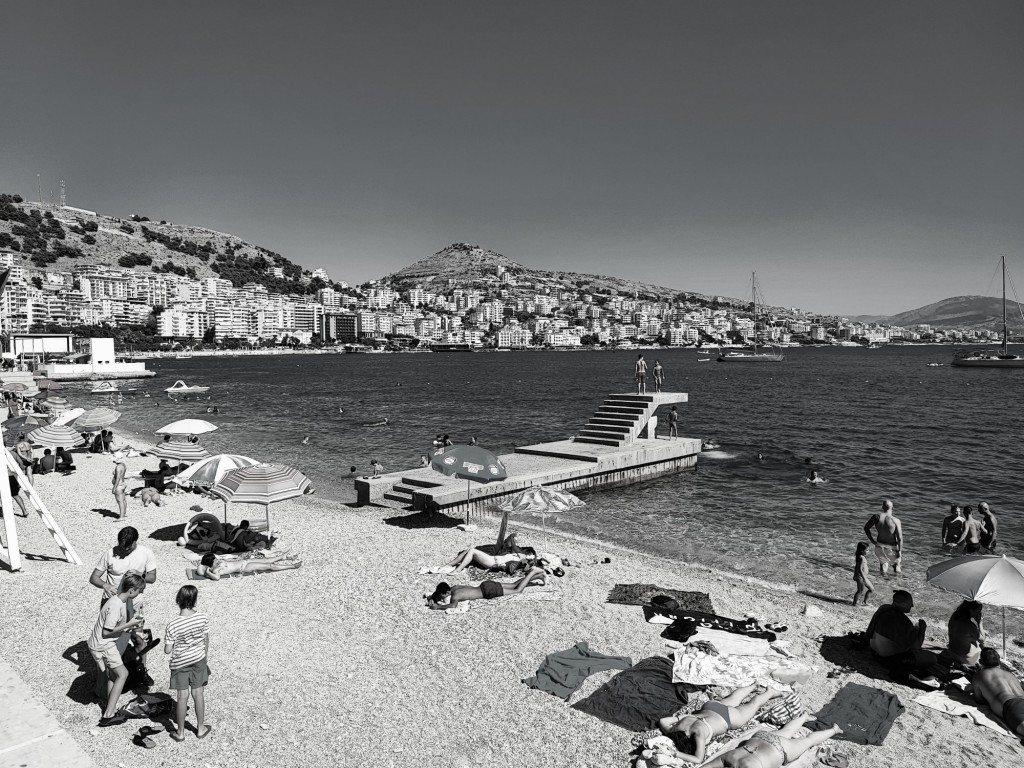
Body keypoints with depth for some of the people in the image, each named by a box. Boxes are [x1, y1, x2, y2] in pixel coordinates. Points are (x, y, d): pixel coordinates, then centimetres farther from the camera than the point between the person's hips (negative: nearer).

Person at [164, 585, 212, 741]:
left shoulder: (172, 625, -23)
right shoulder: (203, 618, -16)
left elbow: (167, 650, -17)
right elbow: (206, 640, -3)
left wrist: (173, 642, 4)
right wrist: (206, 656, 13)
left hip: (179, 663, -2)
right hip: (199, 659, 2)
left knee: (182, 696, 10)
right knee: (198, 694, 14)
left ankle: (180, 732, 25)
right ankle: (201, 728, 28)